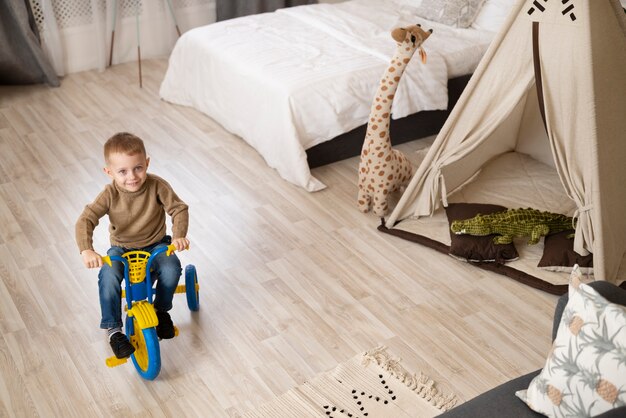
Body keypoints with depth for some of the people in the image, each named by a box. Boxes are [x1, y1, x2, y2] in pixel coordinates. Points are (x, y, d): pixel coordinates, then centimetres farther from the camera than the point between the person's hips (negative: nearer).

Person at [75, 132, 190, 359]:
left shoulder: (156, 186, -18)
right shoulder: (110, 195, -18)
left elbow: (179, 209, -15)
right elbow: (85, 220, -23)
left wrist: (178, 236, -33)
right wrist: (86, 250, -41)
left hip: (155, 244, 1)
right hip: (121, 248, 0)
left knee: (171, 270, -28)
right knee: (108, 278, -29)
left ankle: (161, 309, 3)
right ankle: (113, 329, -11)